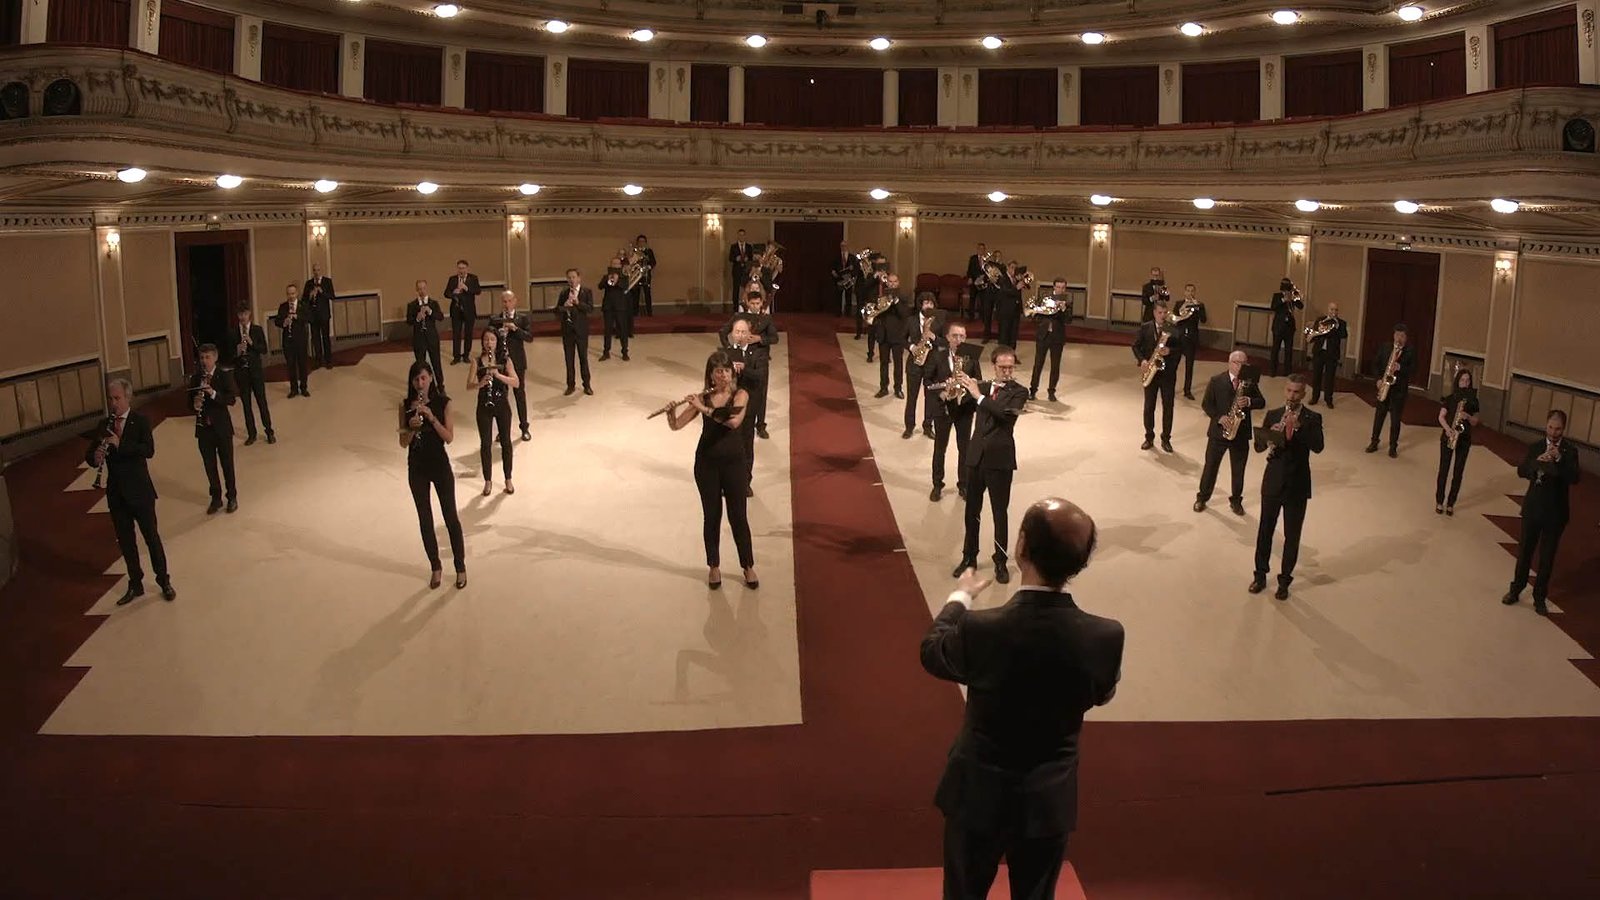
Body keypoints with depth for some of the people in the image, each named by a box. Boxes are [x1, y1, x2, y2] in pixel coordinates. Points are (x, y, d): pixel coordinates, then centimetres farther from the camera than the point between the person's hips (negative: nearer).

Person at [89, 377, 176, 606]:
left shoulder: (141, 421, -7)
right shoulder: (105, 426, 5)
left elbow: (149, 450, -21)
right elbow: (89, 454, 6)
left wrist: (120, 444, -31)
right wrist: (95, 457, -17)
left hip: (139, 491, -4)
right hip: (116, 493, 4)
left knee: (151, 537, 5)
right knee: (125, 541, 12)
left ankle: (164, 582, 17)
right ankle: (135, 585, 25)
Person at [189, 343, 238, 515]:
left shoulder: (224, 376, -6)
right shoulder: (195, 378, 4)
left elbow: (231, 400, -15)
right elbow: (190, 401, 8)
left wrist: (213, 393, -29)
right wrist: (195, 404, -15)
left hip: (222, 427, -3)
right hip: (203, 428, 3)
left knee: (227, 463, 7)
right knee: (209, 465, 10)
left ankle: (232, 497, 20)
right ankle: (216, 498, 23)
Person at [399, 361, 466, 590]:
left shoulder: (442, 403, -9)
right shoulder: (406, 407, -3)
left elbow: (449, 437, -15)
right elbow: (403, 443, -3)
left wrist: (431, 416, -25)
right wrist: (412, 427, -22)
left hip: (440, 465, -2)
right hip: (417, 468, 3)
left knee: (451, 517, 5)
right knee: (425, 520, 12)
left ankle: (460, 567, 18)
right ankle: (436, 567, 27)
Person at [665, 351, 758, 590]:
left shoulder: (740, 395, -6)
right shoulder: (702, 398, -2)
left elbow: (734, 421, -26)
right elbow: (676, 426, -3)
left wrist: (704, 409, -26)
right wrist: (670, 412, -23)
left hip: (734, 462, -1)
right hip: (706, 463, 1)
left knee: (738, 516, 4)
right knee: (712, 516, 9)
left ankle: (748, 566, 18)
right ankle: (714, 567, 23)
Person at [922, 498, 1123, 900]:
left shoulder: (980, 629, -29)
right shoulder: (1106, 637, -23)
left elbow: (932, 653, -5)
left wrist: (959, 599, 12)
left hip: (981, 795, -1)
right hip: (1050, 800, 2)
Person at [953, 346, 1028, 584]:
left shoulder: (1019, 392, -5)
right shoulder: (982, 387, 9)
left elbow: (1007, 413, -23)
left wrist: (979, 396, -23)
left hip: (1000, 459, -4)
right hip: (976, 456, 4)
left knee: (1000, 513, 4)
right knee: (972, 510, 12)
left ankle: (1000, 562, 15)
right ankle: (969, 556, 25)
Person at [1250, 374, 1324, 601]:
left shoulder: (1312, 418, -5)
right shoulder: (1273, 415, 2)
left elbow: (1317, 447, -20)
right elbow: (1258, 447, -2)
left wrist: (1297, 428, -30)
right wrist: (1269, 437, -23)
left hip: (1297, 486, -2)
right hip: (1272, 482, 2)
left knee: (1292, 536, 7)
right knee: (1265, 531, 11)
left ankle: (1284, 580, 20)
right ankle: (1260, 575, 25)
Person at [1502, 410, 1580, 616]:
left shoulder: (1570, 451, -5)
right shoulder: (1535, 447, -1)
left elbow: (1574, 478, -18)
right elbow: (1521, 471, -12)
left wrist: (1559, 459, -29)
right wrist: (1537, 462, -29)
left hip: (1556, 513, -1)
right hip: (1533, 508, 1)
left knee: (1547, 557, 7)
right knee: (1525, 552, 11)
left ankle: (1540, 597, 18)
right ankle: (1515, 590, 25)